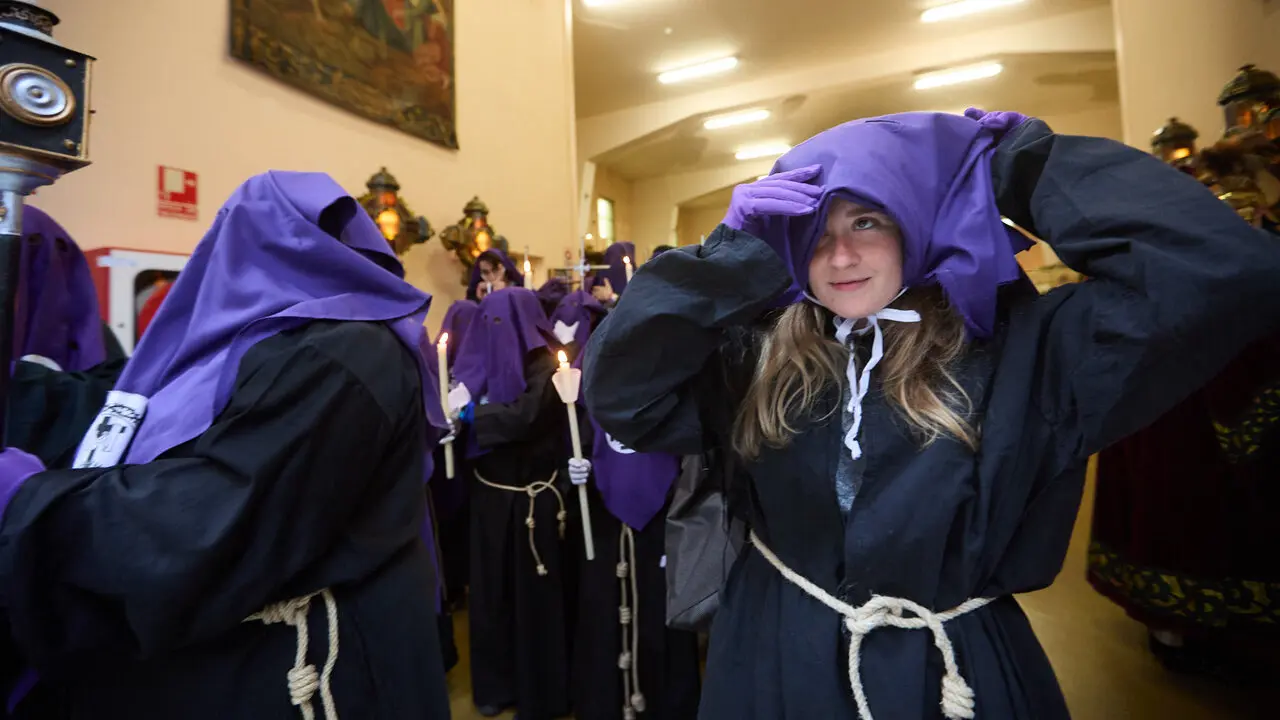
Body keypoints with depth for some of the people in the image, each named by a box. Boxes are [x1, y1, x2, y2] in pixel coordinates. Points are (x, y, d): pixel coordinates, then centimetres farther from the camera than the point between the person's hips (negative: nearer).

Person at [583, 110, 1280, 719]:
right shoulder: (758, 356, -8)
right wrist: (735, 254, -23)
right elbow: (620, 392, -18)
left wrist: (1023, 163, -15)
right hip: (777, 658, 2)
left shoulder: (1015, 349, -13)